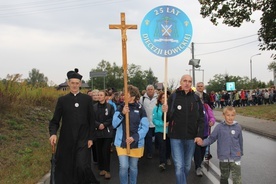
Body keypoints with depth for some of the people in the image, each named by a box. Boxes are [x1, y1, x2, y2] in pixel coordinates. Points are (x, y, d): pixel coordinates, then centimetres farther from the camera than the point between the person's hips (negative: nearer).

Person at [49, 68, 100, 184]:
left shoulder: (87, 99, 3)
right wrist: (53, 133, -17)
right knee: (65, 169, 8)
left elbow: (92, 120, 5)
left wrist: (91, 138, -1)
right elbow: (55, 121, 2)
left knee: (82, 167, -13)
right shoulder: (62, 100, 3)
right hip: (66, 140, 1)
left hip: (83, 140, -1)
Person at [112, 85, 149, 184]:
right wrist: (122, 113, -23)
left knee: (133, 167, 13)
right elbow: (114, 124, -8)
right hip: (122, 142, 0)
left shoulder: (140, 109, -6)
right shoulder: (120, 107, -1)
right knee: (123, 166, -6)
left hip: (136, 143, 0)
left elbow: (145, 127, -7)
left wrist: (134, 137, -18)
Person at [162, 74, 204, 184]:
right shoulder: (173, 97, -3)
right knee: (179, 166, -5)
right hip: (176, 137, -2)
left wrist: (200, 135, -7)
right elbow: (167, 118, -1)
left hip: (191, 137, 3)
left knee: (187, 165, 16)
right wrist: (165, 112, -22)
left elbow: (201, 118, 3)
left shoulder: (196, 98, 2)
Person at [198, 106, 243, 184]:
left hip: (235, 157, 0)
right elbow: (211, 138, -5)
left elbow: (240, 141, 8)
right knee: (224, 177, 18)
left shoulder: (238, 127, -3)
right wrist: (203, 143, -21)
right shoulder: (219, 127, -7)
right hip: (223, 157, 0)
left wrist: (241, 152, 13)